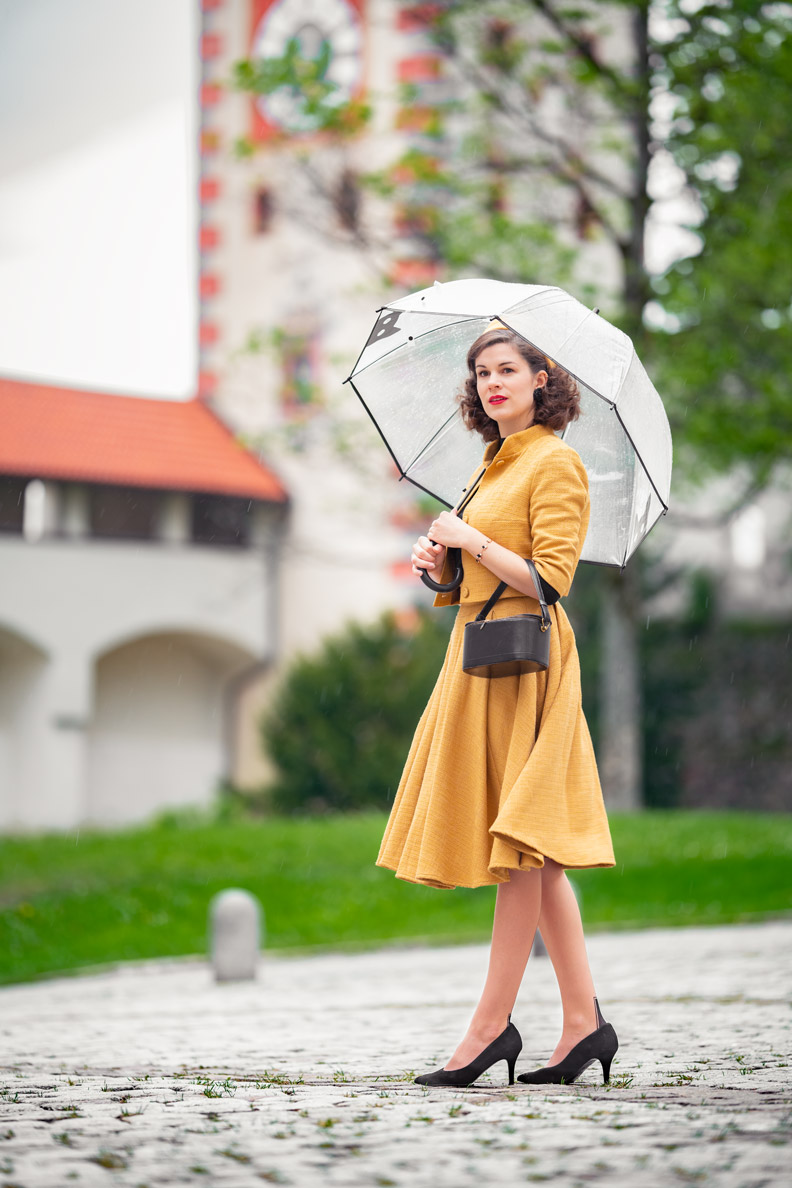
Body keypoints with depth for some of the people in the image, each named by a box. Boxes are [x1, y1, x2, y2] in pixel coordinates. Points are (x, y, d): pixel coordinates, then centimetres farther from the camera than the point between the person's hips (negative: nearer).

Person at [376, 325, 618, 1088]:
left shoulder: (555, 463, -8)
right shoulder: (497, 466, 18)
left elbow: (549, 580, -17)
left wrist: (469, 539, -12)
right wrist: (439, 564, 6)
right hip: (480, 654, 10)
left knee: (522, 844, -7)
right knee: (531, 852, 8)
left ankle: (492, 1025, -5)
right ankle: (583, 1021, 11)